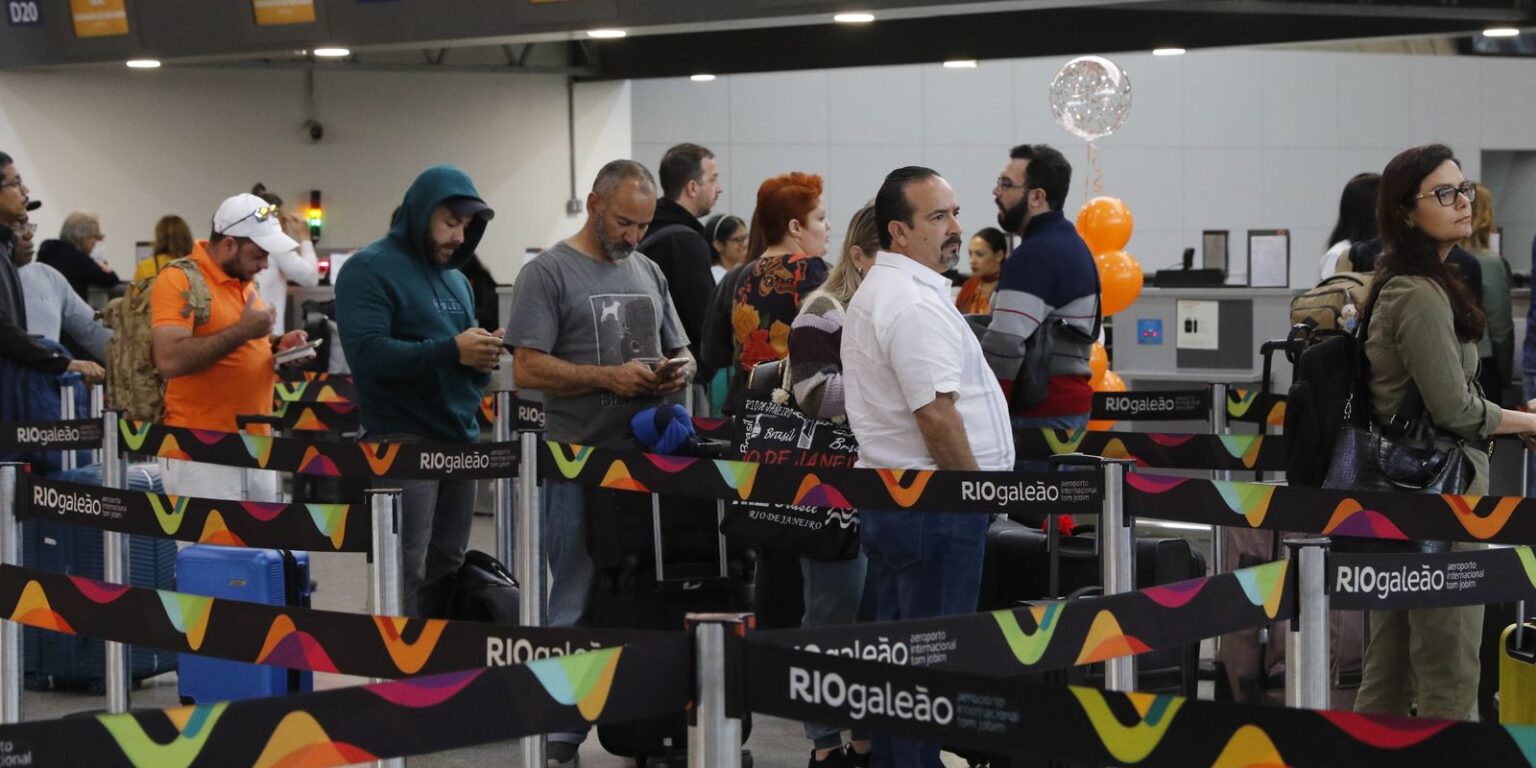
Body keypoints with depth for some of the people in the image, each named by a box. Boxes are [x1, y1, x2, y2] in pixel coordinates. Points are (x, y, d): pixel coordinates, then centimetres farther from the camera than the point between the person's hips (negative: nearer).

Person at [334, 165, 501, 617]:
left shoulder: (456, 279, 20)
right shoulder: (370, 270, -4)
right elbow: (368, 353, -18)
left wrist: (483, 358, 0)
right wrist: (453, 350, -20)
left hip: (460, 439, 8)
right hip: (402, 442, -8)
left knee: (447, 570, 8)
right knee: (406, 574, -10)